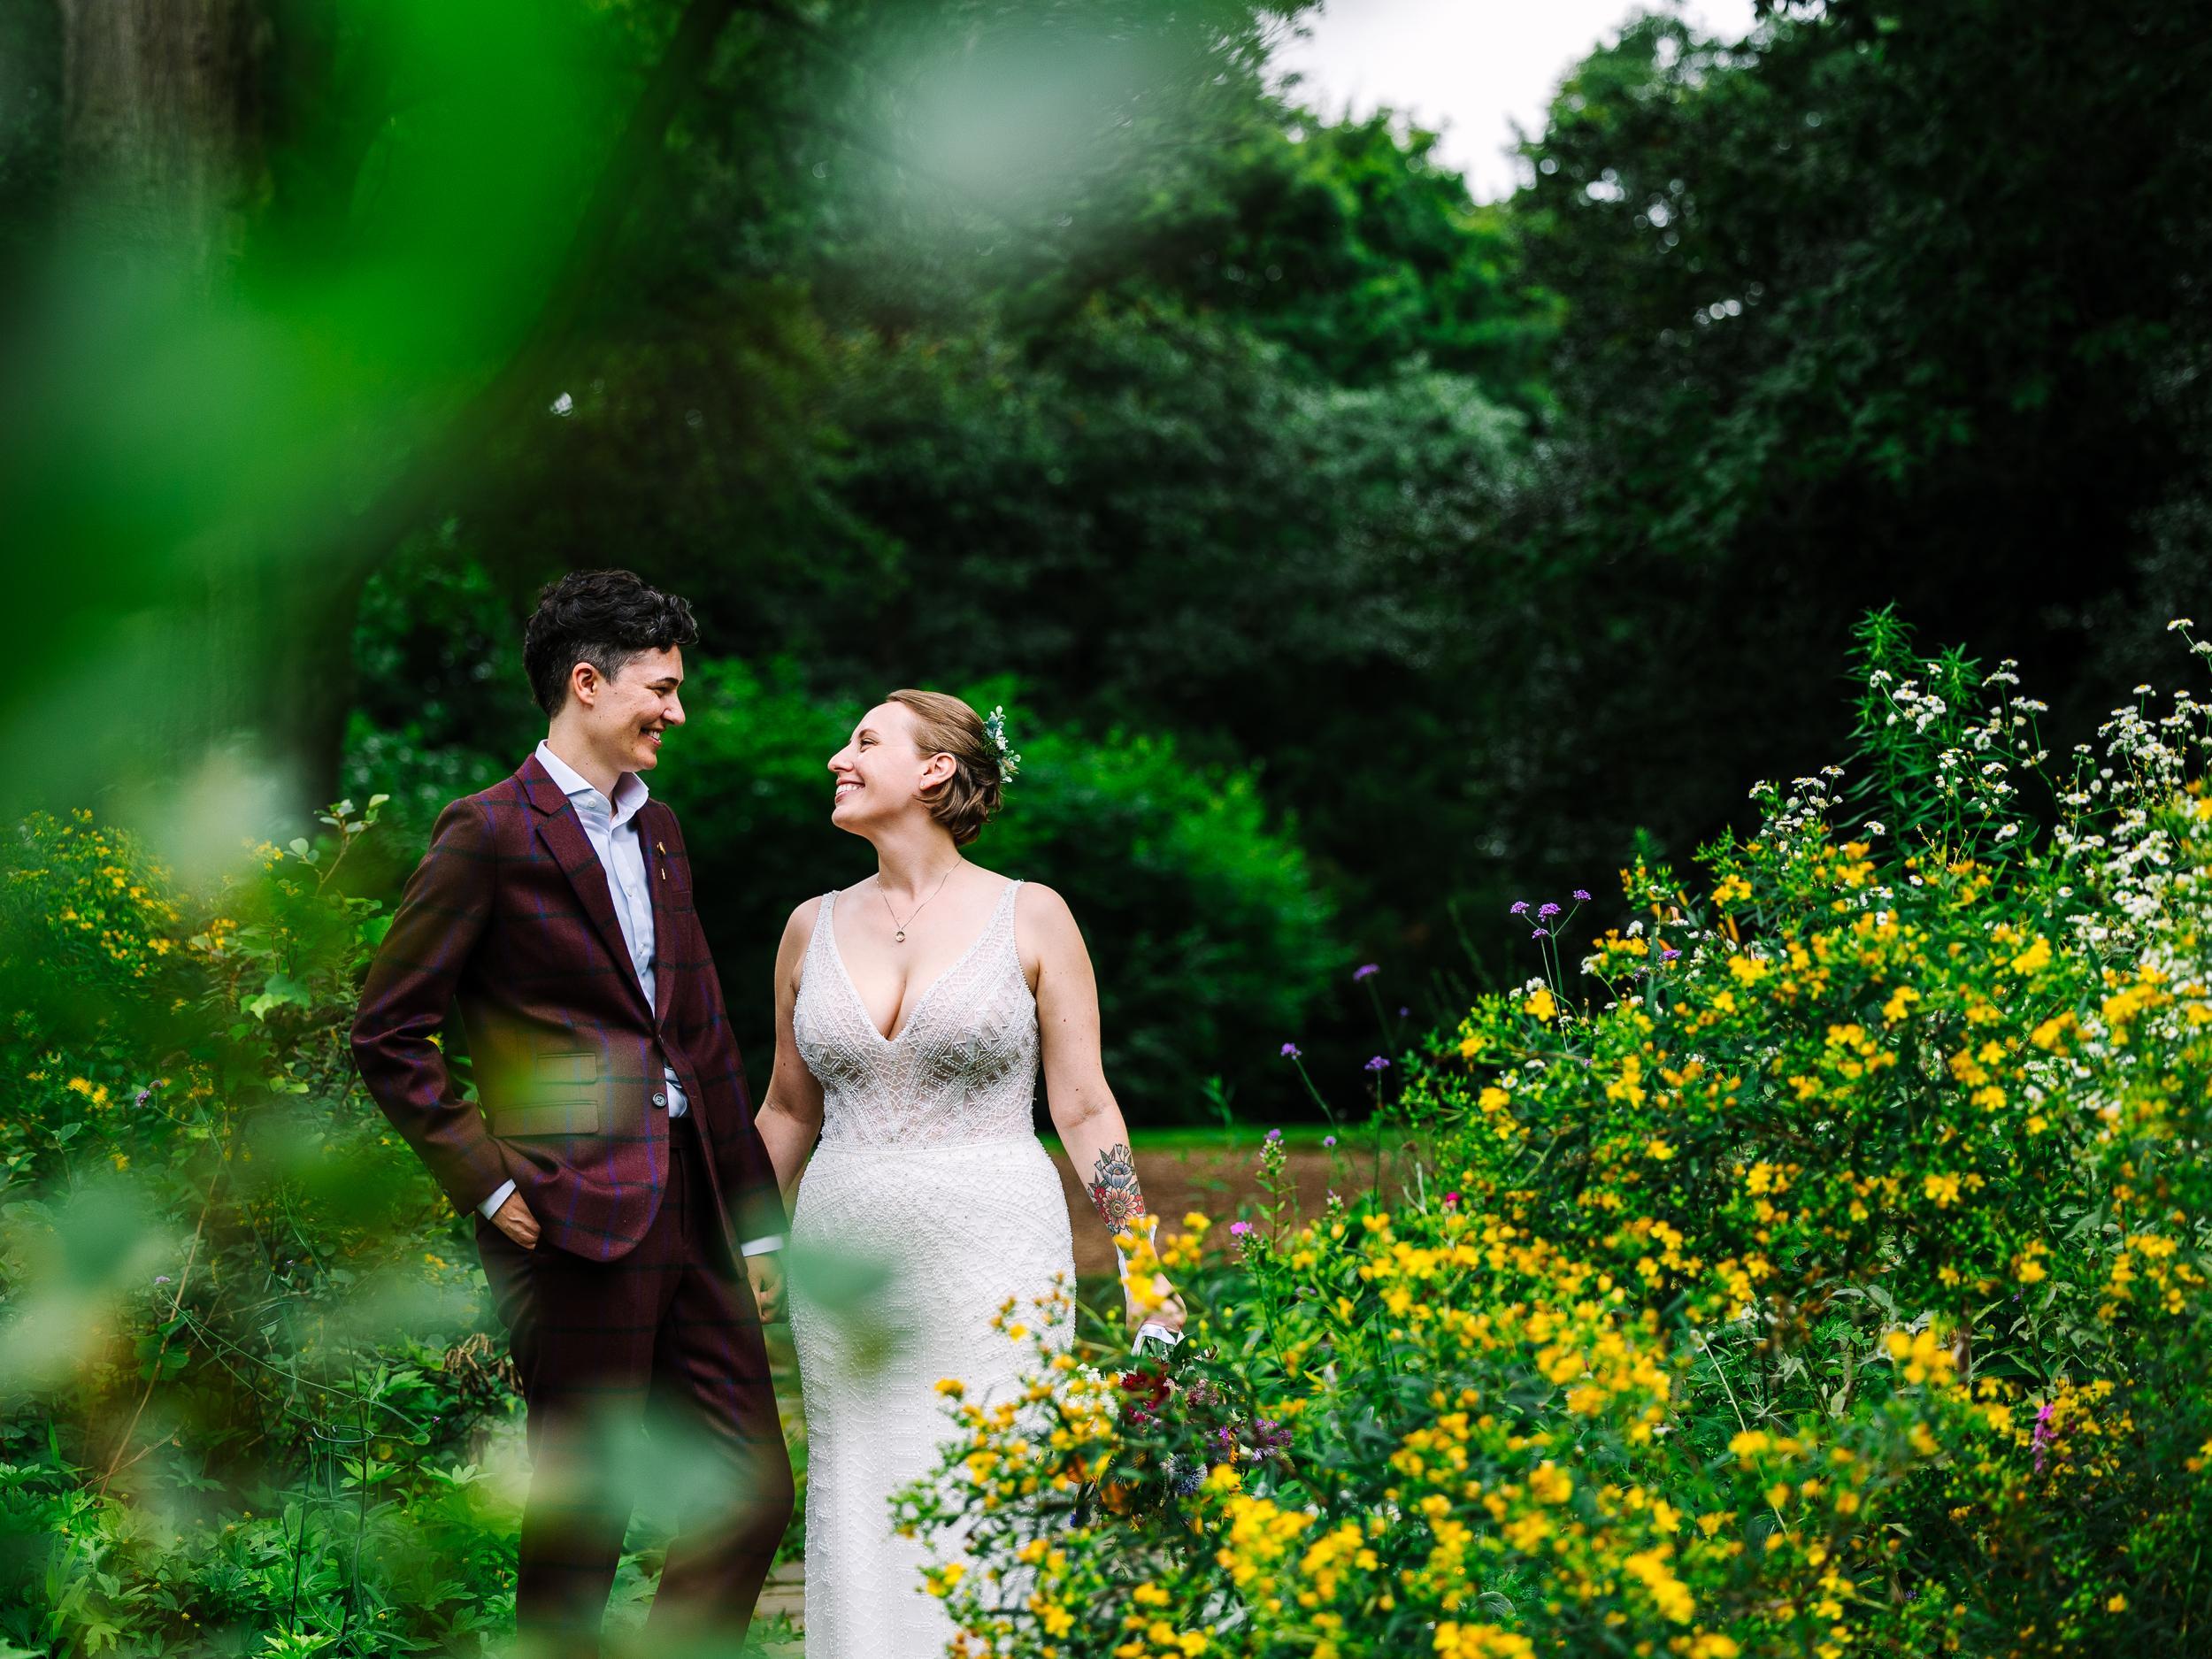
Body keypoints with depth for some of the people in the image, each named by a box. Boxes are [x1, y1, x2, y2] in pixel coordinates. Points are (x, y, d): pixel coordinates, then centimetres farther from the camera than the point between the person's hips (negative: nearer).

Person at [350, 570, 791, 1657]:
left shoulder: (656, 829, 17)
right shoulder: (489, 833, -6)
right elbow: (390, 1036, -7)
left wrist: (754, 1216, 17)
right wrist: (489, 1183, -11)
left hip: (688, 1209, 7)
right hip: (579, 1217, -7)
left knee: (754, 1493, 5)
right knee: (582, 1514, 0)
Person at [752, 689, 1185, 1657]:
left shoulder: (1030, 918, -1)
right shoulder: (815, 929, 10)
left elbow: (1083, 1108, 0)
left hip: (991, 1257, -3)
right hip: (846, 1263, 4)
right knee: (861, 1520, 3)